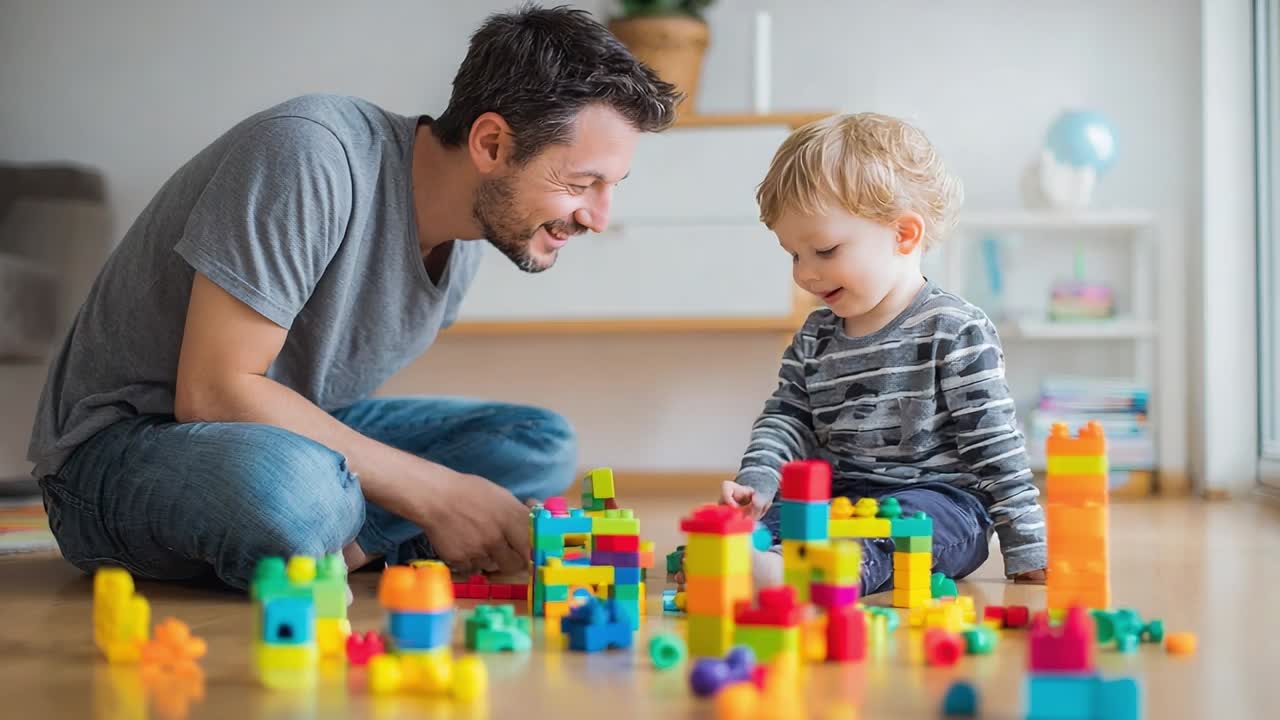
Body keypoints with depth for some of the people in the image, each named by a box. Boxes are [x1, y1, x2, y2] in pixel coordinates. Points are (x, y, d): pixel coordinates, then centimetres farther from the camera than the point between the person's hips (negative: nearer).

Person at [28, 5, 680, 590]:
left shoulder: (464, 239, 1)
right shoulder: (312, 153, -25)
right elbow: (213, 391, -26)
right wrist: (433, 494, -25)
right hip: (121, 449, -8)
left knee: (541, 444, -2)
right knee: (291, 489, -40)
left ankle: (335, 547, -15)